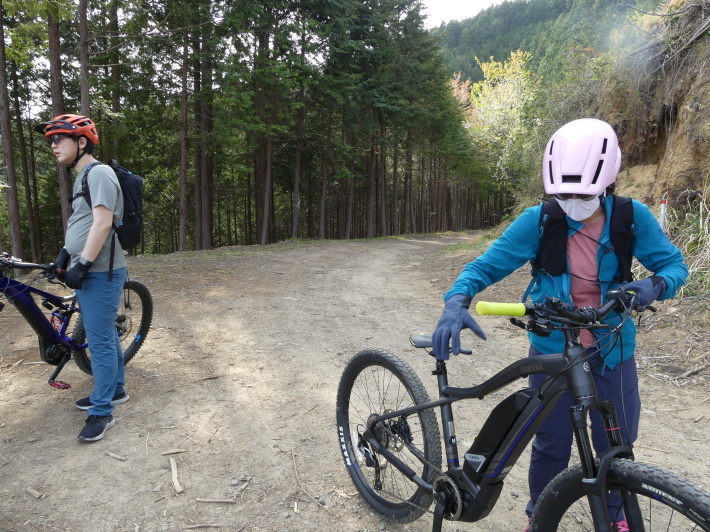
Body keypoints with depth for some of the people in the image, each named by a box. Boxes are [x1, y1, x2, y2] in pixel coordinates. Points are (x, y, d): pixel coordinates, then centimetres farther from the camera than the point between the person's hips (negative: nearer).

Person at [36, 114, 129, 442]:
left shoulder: (99, 173, -14)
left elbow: (103, 223, -22)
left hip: (100, 272, -10)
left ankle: (102, 412, 5)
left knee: (100, 341, -5)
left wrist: (82, 264, -21)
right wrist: (66, 254, 18)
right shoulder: (82, 177, 17)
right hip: (89, 271, 10)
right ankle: (115, 389, 32)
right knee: (105, 336, 18)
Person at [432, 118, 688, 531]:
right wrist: (457, 301, -34)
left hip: (612, 353, 2)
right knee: (552, 446, 9)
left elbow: (674, 263, 0)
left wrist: (656, 286, -24)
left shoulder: (632, 217, -10)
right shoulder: (538, 221, -14)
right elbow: (486, 265, -14)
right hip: (552, 351, -1)